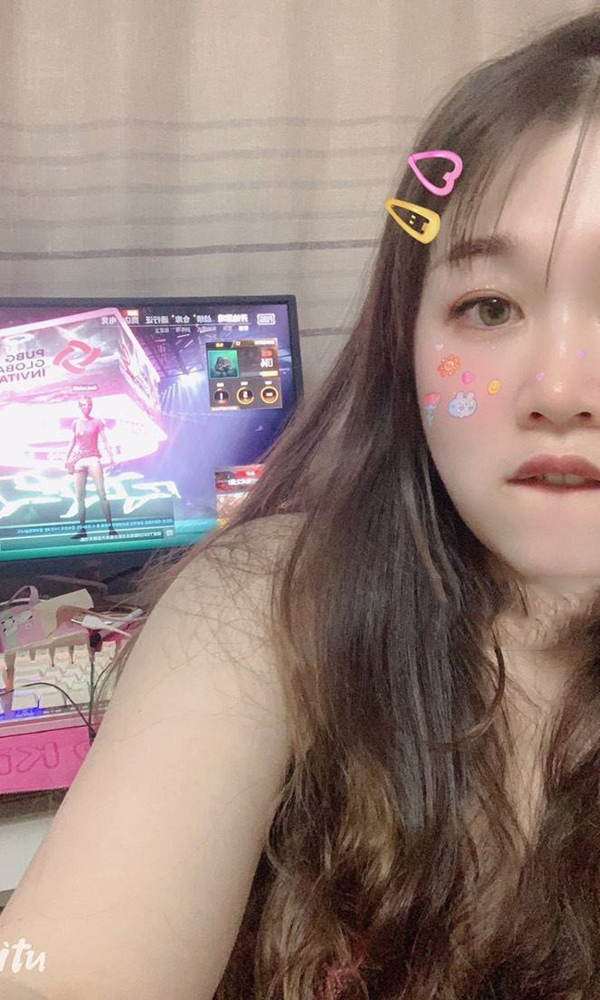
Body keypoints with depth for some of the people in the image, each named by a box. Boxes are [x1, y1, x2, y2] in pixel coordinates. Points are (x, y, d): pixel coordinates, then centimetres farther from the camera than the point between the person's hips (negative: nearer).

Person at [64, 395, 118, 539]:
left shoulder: (97, 422, 4)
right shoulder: (76, 423, 12)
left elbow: (105, 440, 0)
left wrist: (111, 457, -10)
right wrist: (67, 459, 18)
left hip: (93, 458, -4)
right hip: (79, 460, 4)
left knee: (101, 494, -11)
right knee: (79, 496, 1)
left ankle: (110, 527, -12)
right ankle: (82, 529, 5)